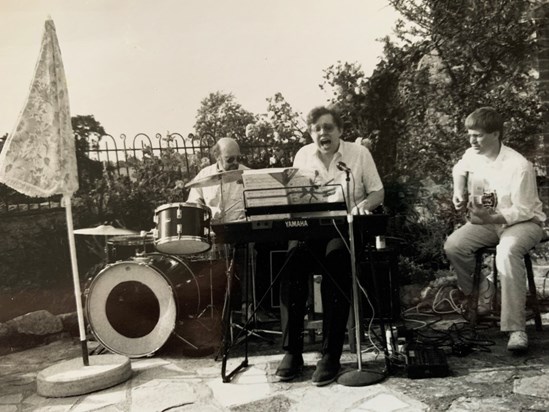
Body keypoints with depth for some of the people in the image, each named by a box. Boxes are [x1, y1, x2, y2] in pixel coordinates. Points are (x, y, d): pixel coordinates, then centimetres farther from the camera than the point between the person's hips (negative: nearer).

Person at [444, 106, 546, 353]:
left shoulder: (519, 166, -24)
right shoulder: (472, 155, -4)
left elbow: (523, 211, -22)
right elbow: (459, 170, 23)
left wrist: (490, 218, -34)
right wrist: (459, 192, 4)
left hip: (522, 222, -6)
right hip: (486, 221, 6)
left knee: (507, 252, -38)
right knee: (452, 246, -19)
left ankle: (516, 329, -34)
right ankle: (482, 294, 7)